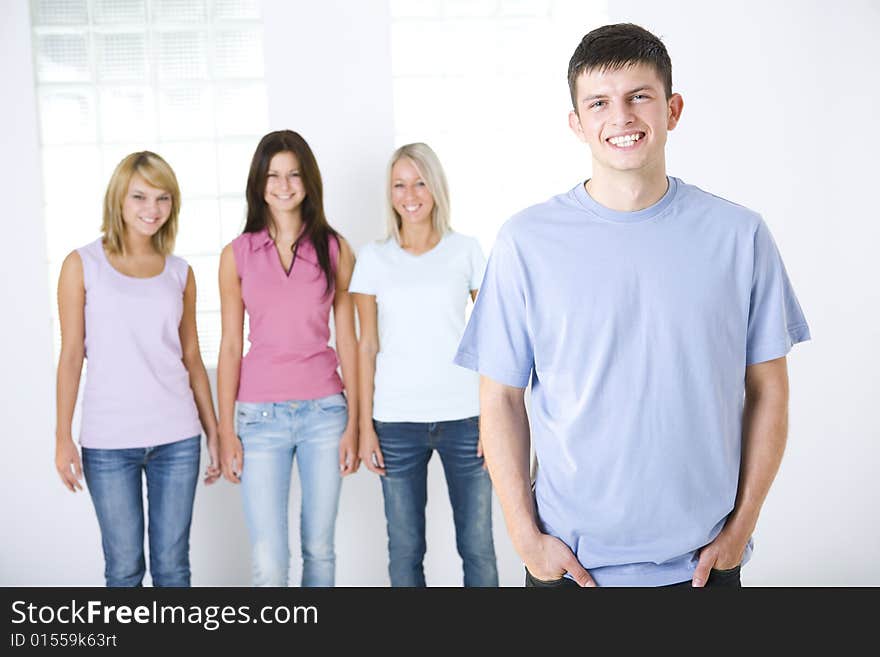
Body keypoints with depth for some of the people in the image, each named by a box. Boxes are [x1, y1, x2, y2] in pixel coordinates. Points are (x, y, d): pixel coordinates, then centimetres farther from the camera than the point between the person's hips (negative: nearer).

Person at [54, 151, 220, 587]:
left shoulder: (179, 272, 8)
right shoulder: (83, 265, 0)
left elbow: (192, 358, 12)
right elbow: (71, 355, -1)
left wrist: (214, 431, 11)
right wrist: (63, 436, -5)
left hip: (177, 438, 2)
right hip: (108, 442, -2)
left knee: (172, 564, 9)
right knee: (124, 567, 5)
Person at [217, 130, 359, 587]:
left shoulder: (334, 249, 3)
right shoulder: (237, 254, 3)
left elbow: (347, 339, 4)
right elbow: (230, 346, 4)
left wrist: (353, 423, 1)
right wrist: (225, 431, 1)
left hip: (324, 411, 1)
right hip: (260, 414, 0)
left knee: (320, 549, 9)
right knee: (269, 565, -4)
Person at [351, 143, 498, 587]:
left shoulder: (466, 250, 5)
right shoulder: (373, 258, 6)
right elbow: (367, 347, 6)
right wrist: (365, 426, 2)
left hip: (464, 417, 0)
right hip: (397, 421, 1)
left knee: (477, 544, 2)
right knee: (405, 548, 6)